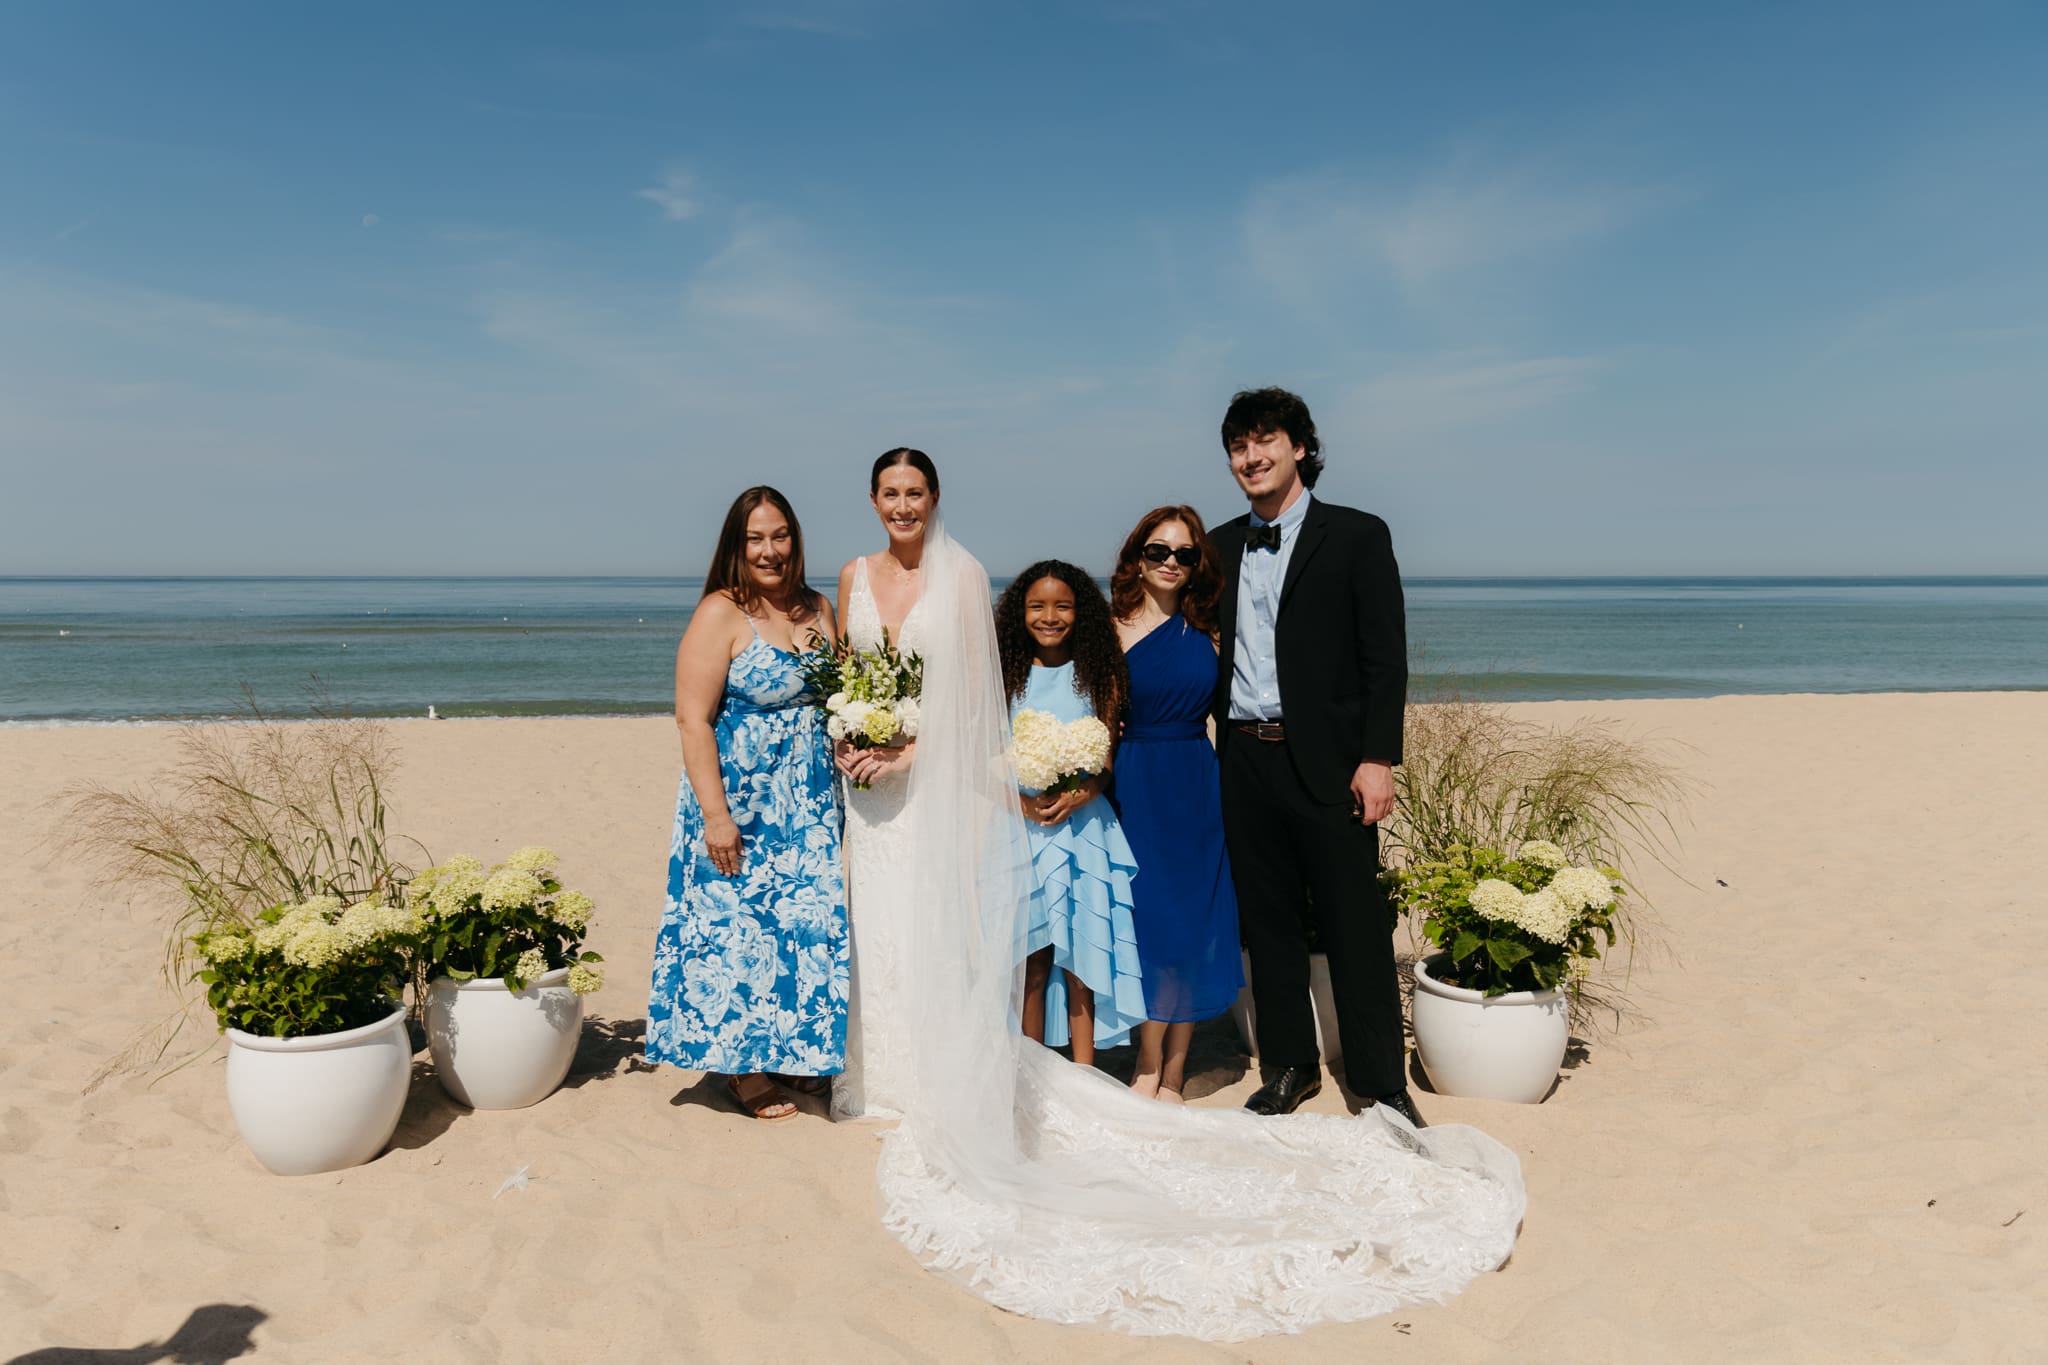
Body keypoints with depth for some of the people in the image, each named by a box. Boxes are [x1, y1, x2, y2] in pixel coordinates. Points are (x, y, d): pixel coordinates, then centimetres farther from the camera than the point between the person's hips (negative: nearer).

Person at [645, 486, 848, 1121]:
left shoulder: (818, 609, 9)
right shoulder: (720, 615, -10)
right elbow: (693, 719, -15)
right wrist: (715, 814, -20)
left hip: (809, 804, 6)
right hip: (740, 802, -6)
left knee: (810, 922, 10)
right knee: (737, 925, 2)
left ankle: (795, 1052, 27)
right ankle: (744, 1067, 17)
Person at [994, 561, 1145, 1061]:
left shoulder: (1098, 675, 4)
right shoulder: (1007, 677, 5)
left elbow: (1108, 757, 4)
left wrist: (1081, 794, -14)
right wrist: (1021, 799, -12)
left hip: (1082, 825, -1)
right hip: (1020, 824, 1)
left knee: (1081, 949, -2)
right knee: (1031, 955, 3)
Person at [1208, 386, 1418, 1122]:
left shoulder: (1357, 536, -2)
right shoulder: (1221, 546, 12)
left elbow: (1385, 657, -6)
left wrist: (1378, 759, -12)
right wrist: (1221, 743, 7)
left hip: (1327, 763, -4)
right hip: (1245, 762, 5)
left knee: (1355, 928, 1)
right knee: (1268, 923, 12)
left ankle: (1381, 1083, 15)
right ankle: (1288, 1066, 26)